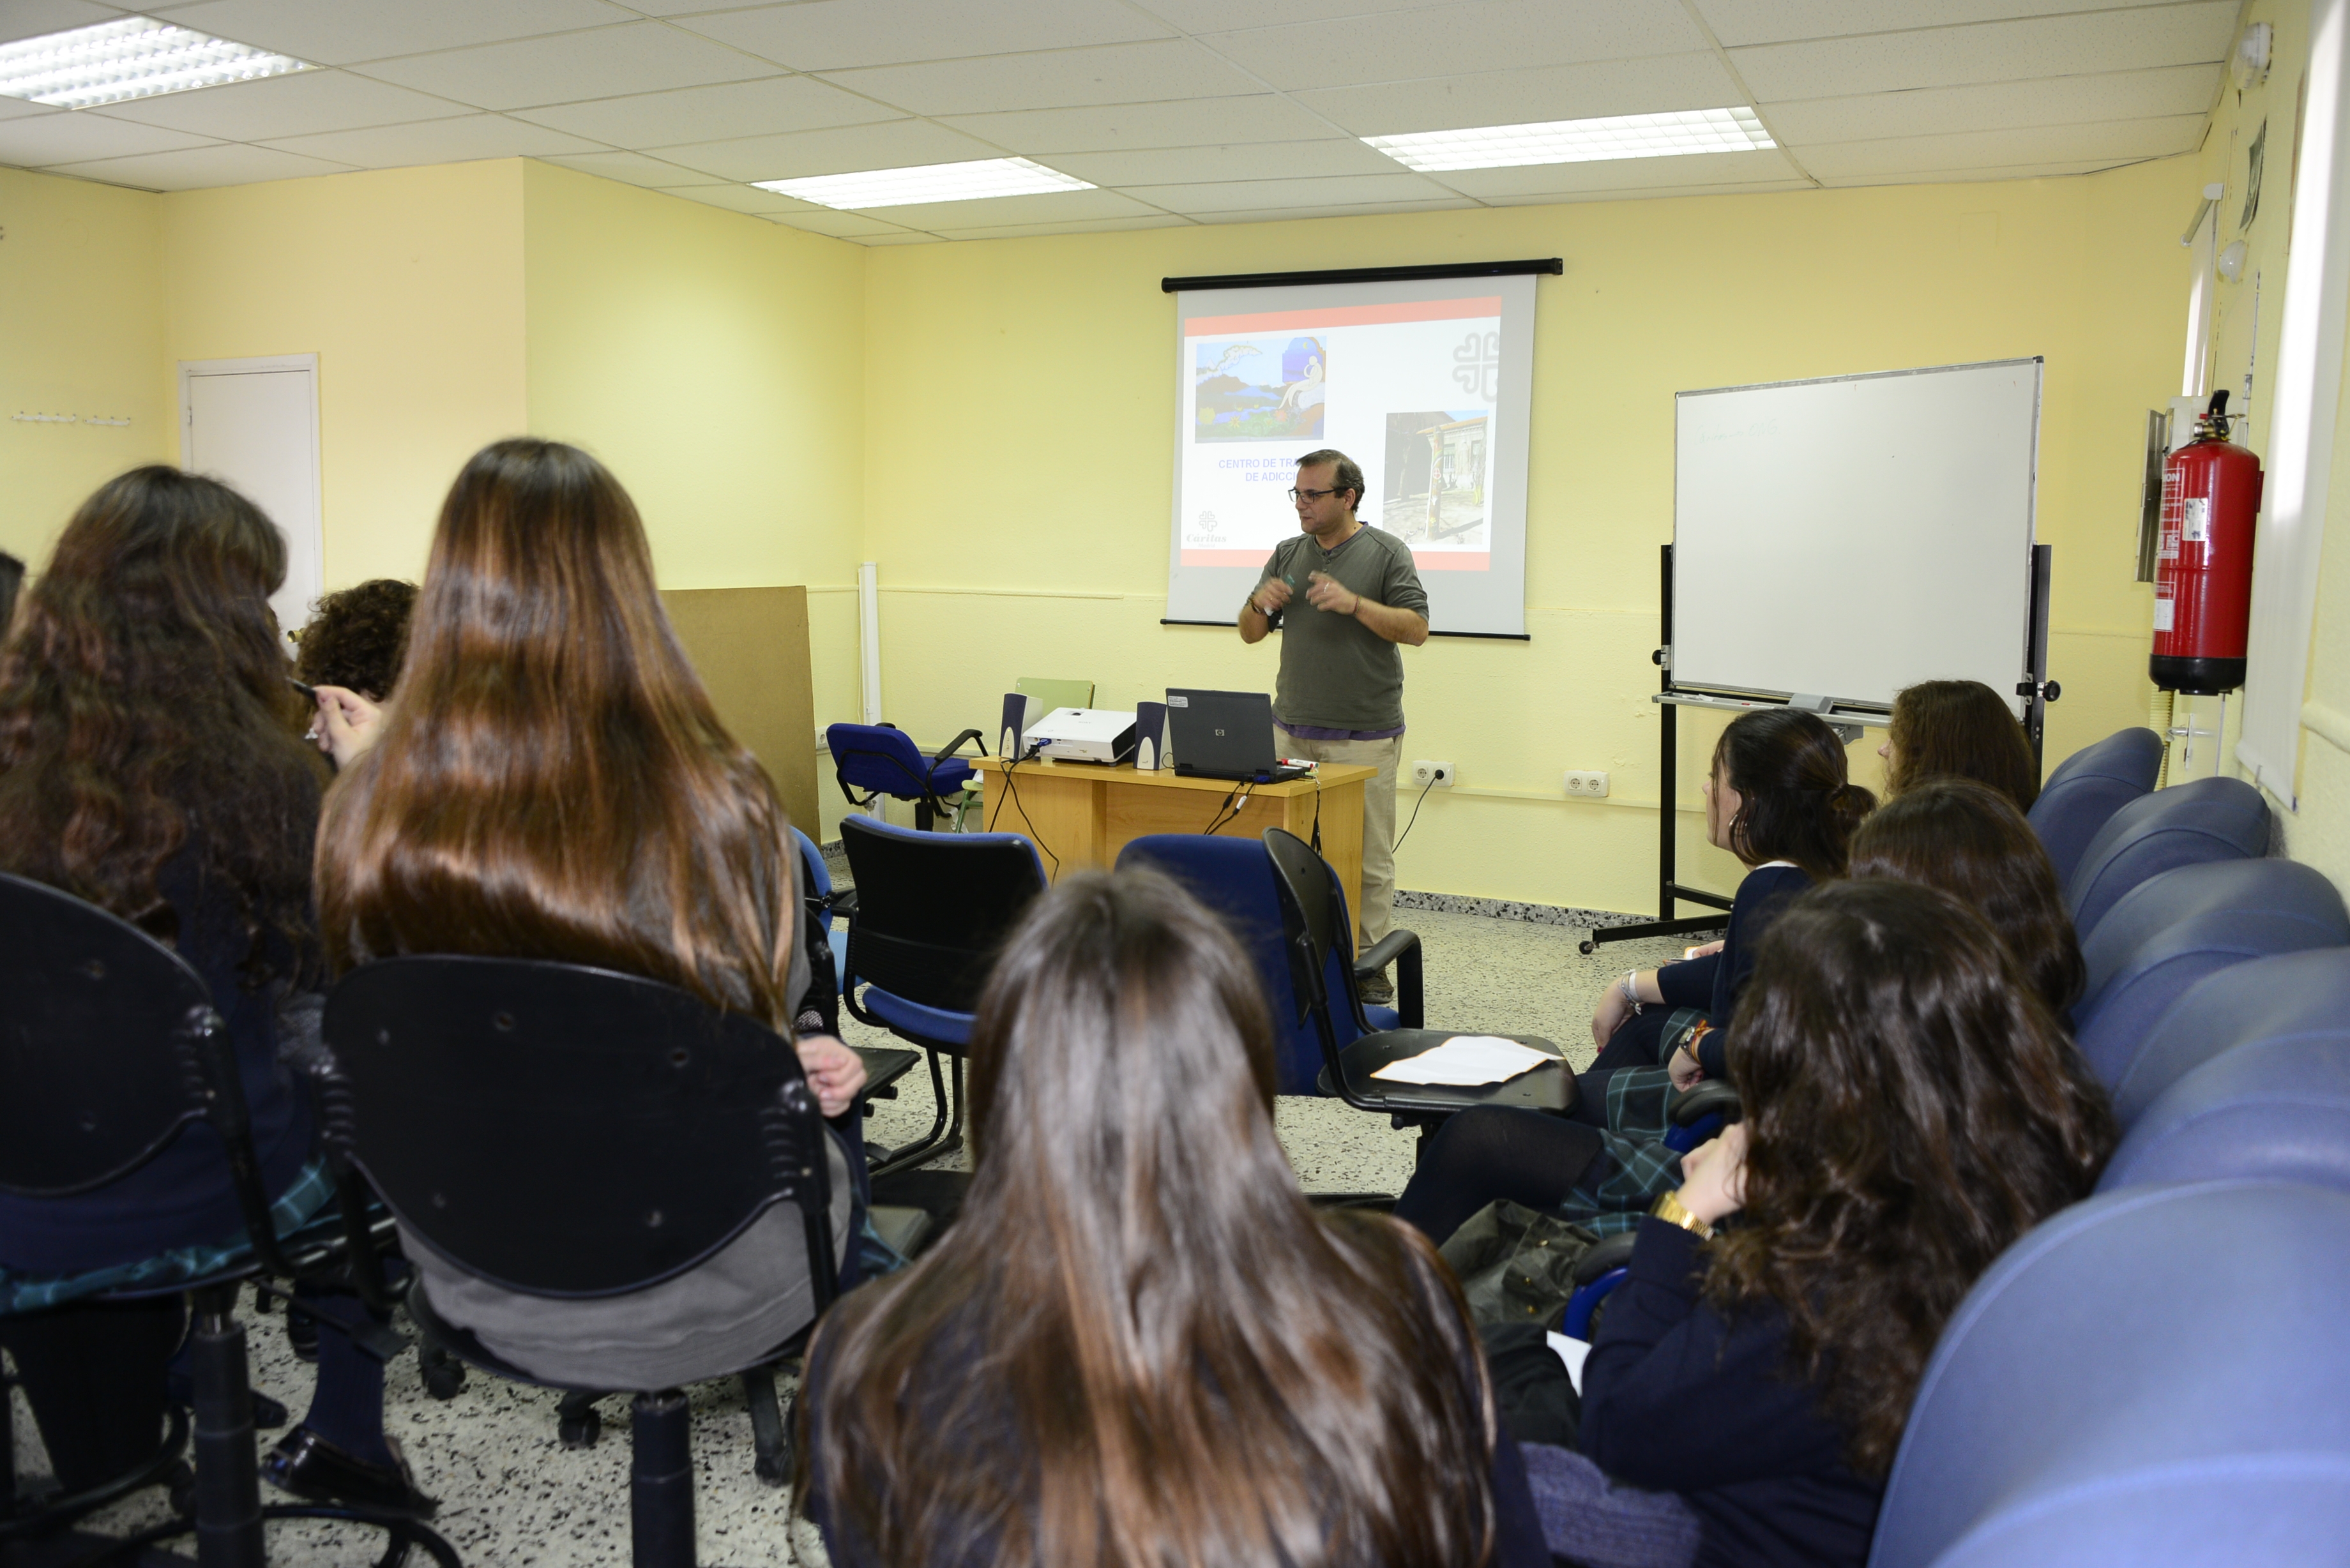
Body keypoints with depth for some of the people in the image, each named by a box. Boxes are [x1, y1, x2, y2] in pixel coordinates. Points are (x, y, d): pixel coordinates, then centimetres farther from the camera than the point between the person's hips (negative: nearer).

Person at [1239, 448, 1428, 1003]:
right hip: (1293, 732, 4)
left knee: (1368, 857, 0)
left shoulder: (1386, 552, -2)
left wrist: (1355, 603, -21)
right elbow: (1250, 633, 15)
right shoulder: (1288, 554, 12)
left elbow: (1416, 628, -9)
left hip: (1364, 737, -4)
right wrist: (1260, 605, -7)